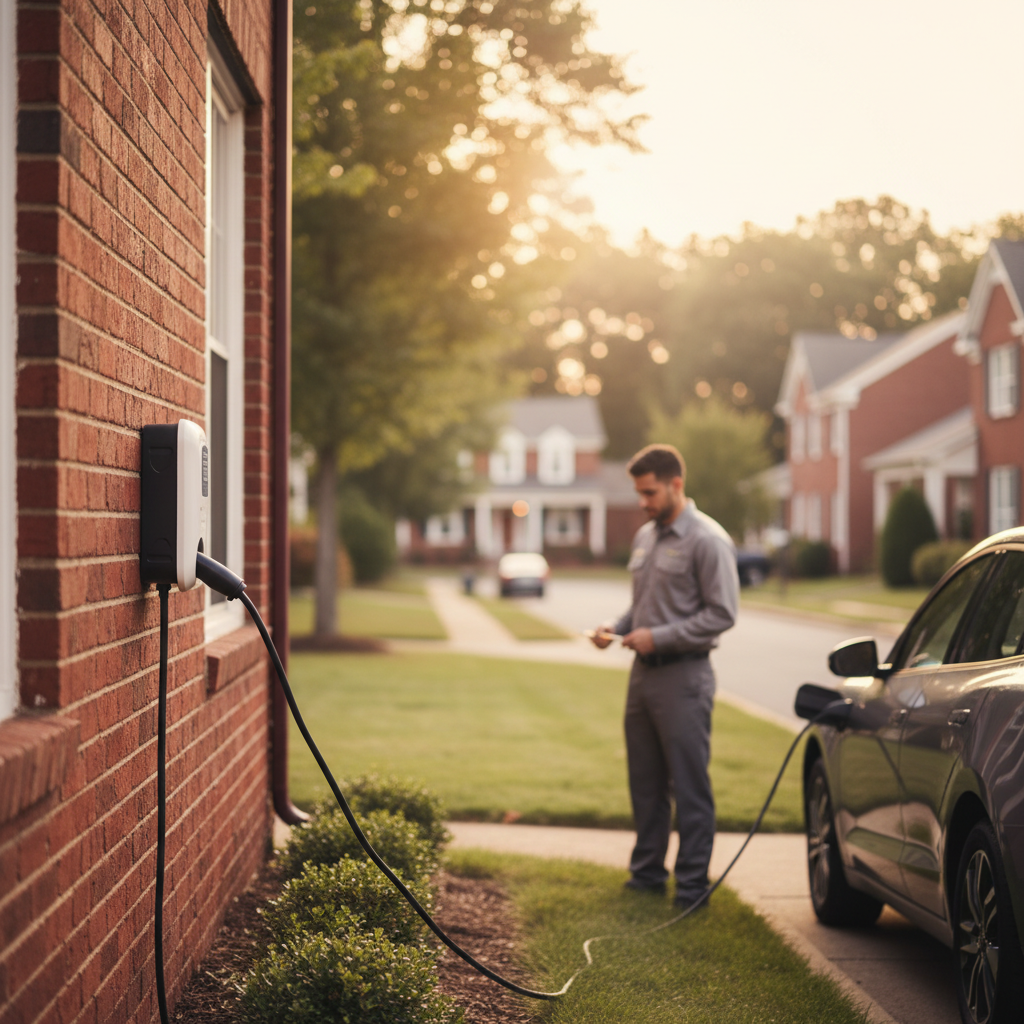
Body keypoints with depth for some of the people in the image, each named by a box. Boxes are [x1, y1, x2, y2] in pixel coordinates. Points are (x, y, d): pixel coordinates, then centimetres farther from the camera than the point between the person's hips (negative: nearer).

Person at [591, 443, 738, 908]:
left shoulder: (707, 540, -11)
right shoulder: (645, 537, 14)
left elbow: (722, 613, -14)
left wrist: (659, 637, -17)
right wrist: (615, 628, 4)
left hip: (683, 677, -8)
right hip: (643, 673, 8)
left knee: (689, 787, -2)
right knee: (645, 783, 15)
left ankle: (692, 884, 4)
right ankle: (647, 873, 25)